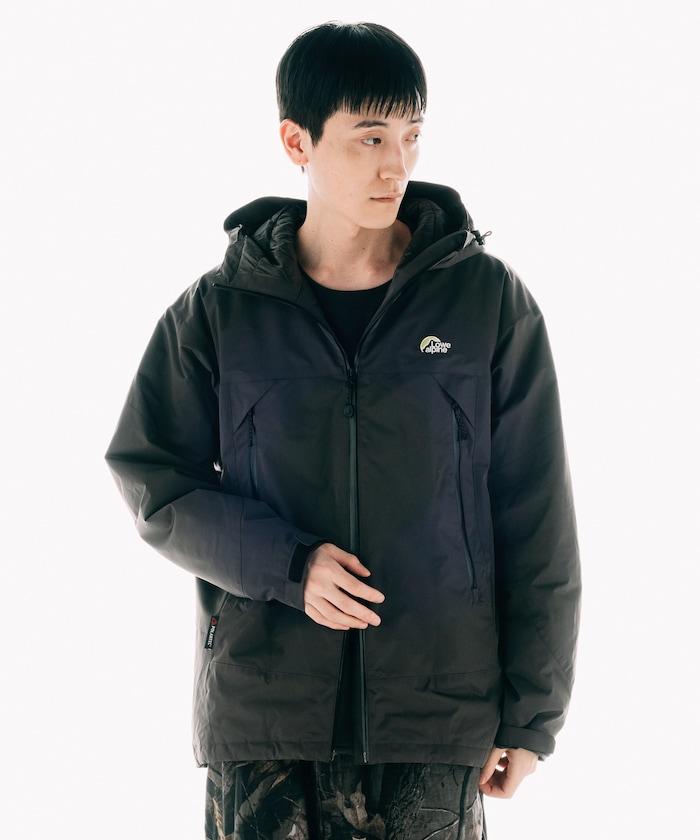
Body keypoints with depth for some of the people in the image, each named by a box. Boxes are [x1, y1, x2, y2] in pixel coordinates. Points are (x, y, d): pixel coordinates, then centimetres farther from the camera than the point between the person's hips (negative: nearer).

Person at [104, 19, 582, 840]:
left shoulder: (490, 299, 0)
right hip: (260, 709, 0)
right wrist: (285, 564, -12)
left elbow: (536, 519, 2)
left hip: (438, 712, 0)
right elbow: (152, 481, 5)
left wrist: (532, 710, 2)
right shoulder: (217, 310, 1)